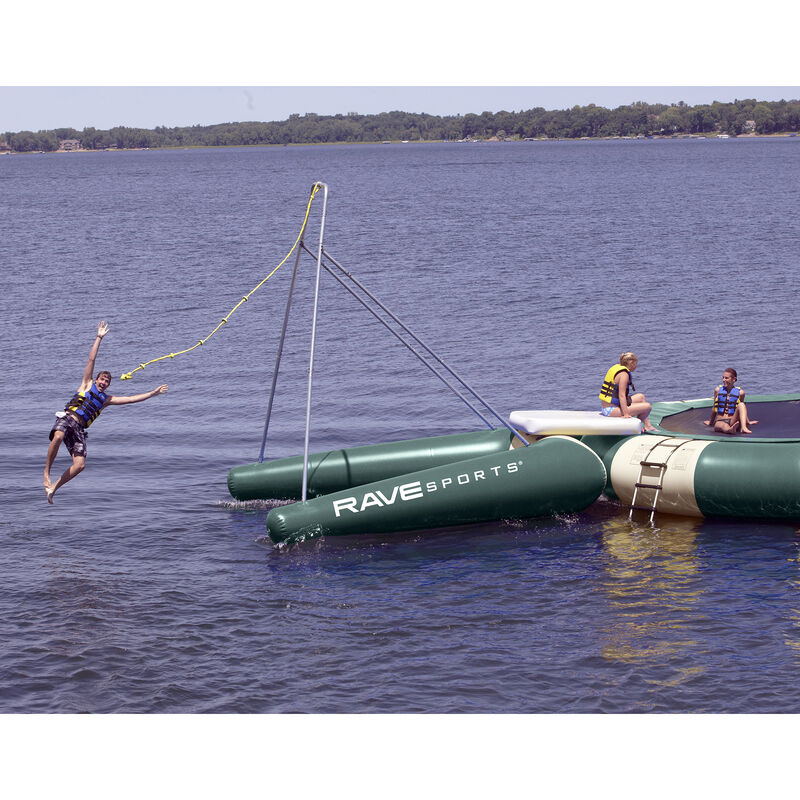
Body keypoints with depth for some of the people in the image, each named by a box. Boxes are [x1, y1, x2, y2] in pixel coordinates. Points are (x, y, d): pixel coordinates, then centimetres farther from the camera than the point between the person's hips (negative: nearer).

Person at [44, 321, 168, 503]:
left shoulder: (106, 399, 24)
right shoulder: (87, 384, 14)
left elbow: (131, 399, 25)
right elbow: (91, 360, 9)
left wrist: (152, 393, 23)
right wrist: (99, 338, 5)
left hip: (79, 428, 4)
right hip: (66, 419, -4)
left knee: (80, 465, -15)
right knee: (58, 437, -40)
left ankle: (53, 487, -3)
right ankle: (46, 472, -26)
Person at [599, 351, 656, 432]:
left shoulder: (615, 368, 13)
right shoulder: (624, 374, -16)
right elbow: (621, 395, -23)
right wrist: (626, 414, -26)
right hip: (611, 410, -10)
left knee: (641, 397, 21)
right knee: (647, 406, -10)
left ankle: (647, 425, 22)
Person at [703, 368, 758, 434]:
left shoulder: (740, 392, 6)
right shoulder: (718, 390, 8)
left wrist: (748, 422, 29)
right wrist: (710, 422, 30)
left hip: (733, 421, 1)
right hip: (719, 421, -1)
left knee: (741, 405, -26)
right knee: (725, 427, -39)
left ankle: (744, 428, -48)